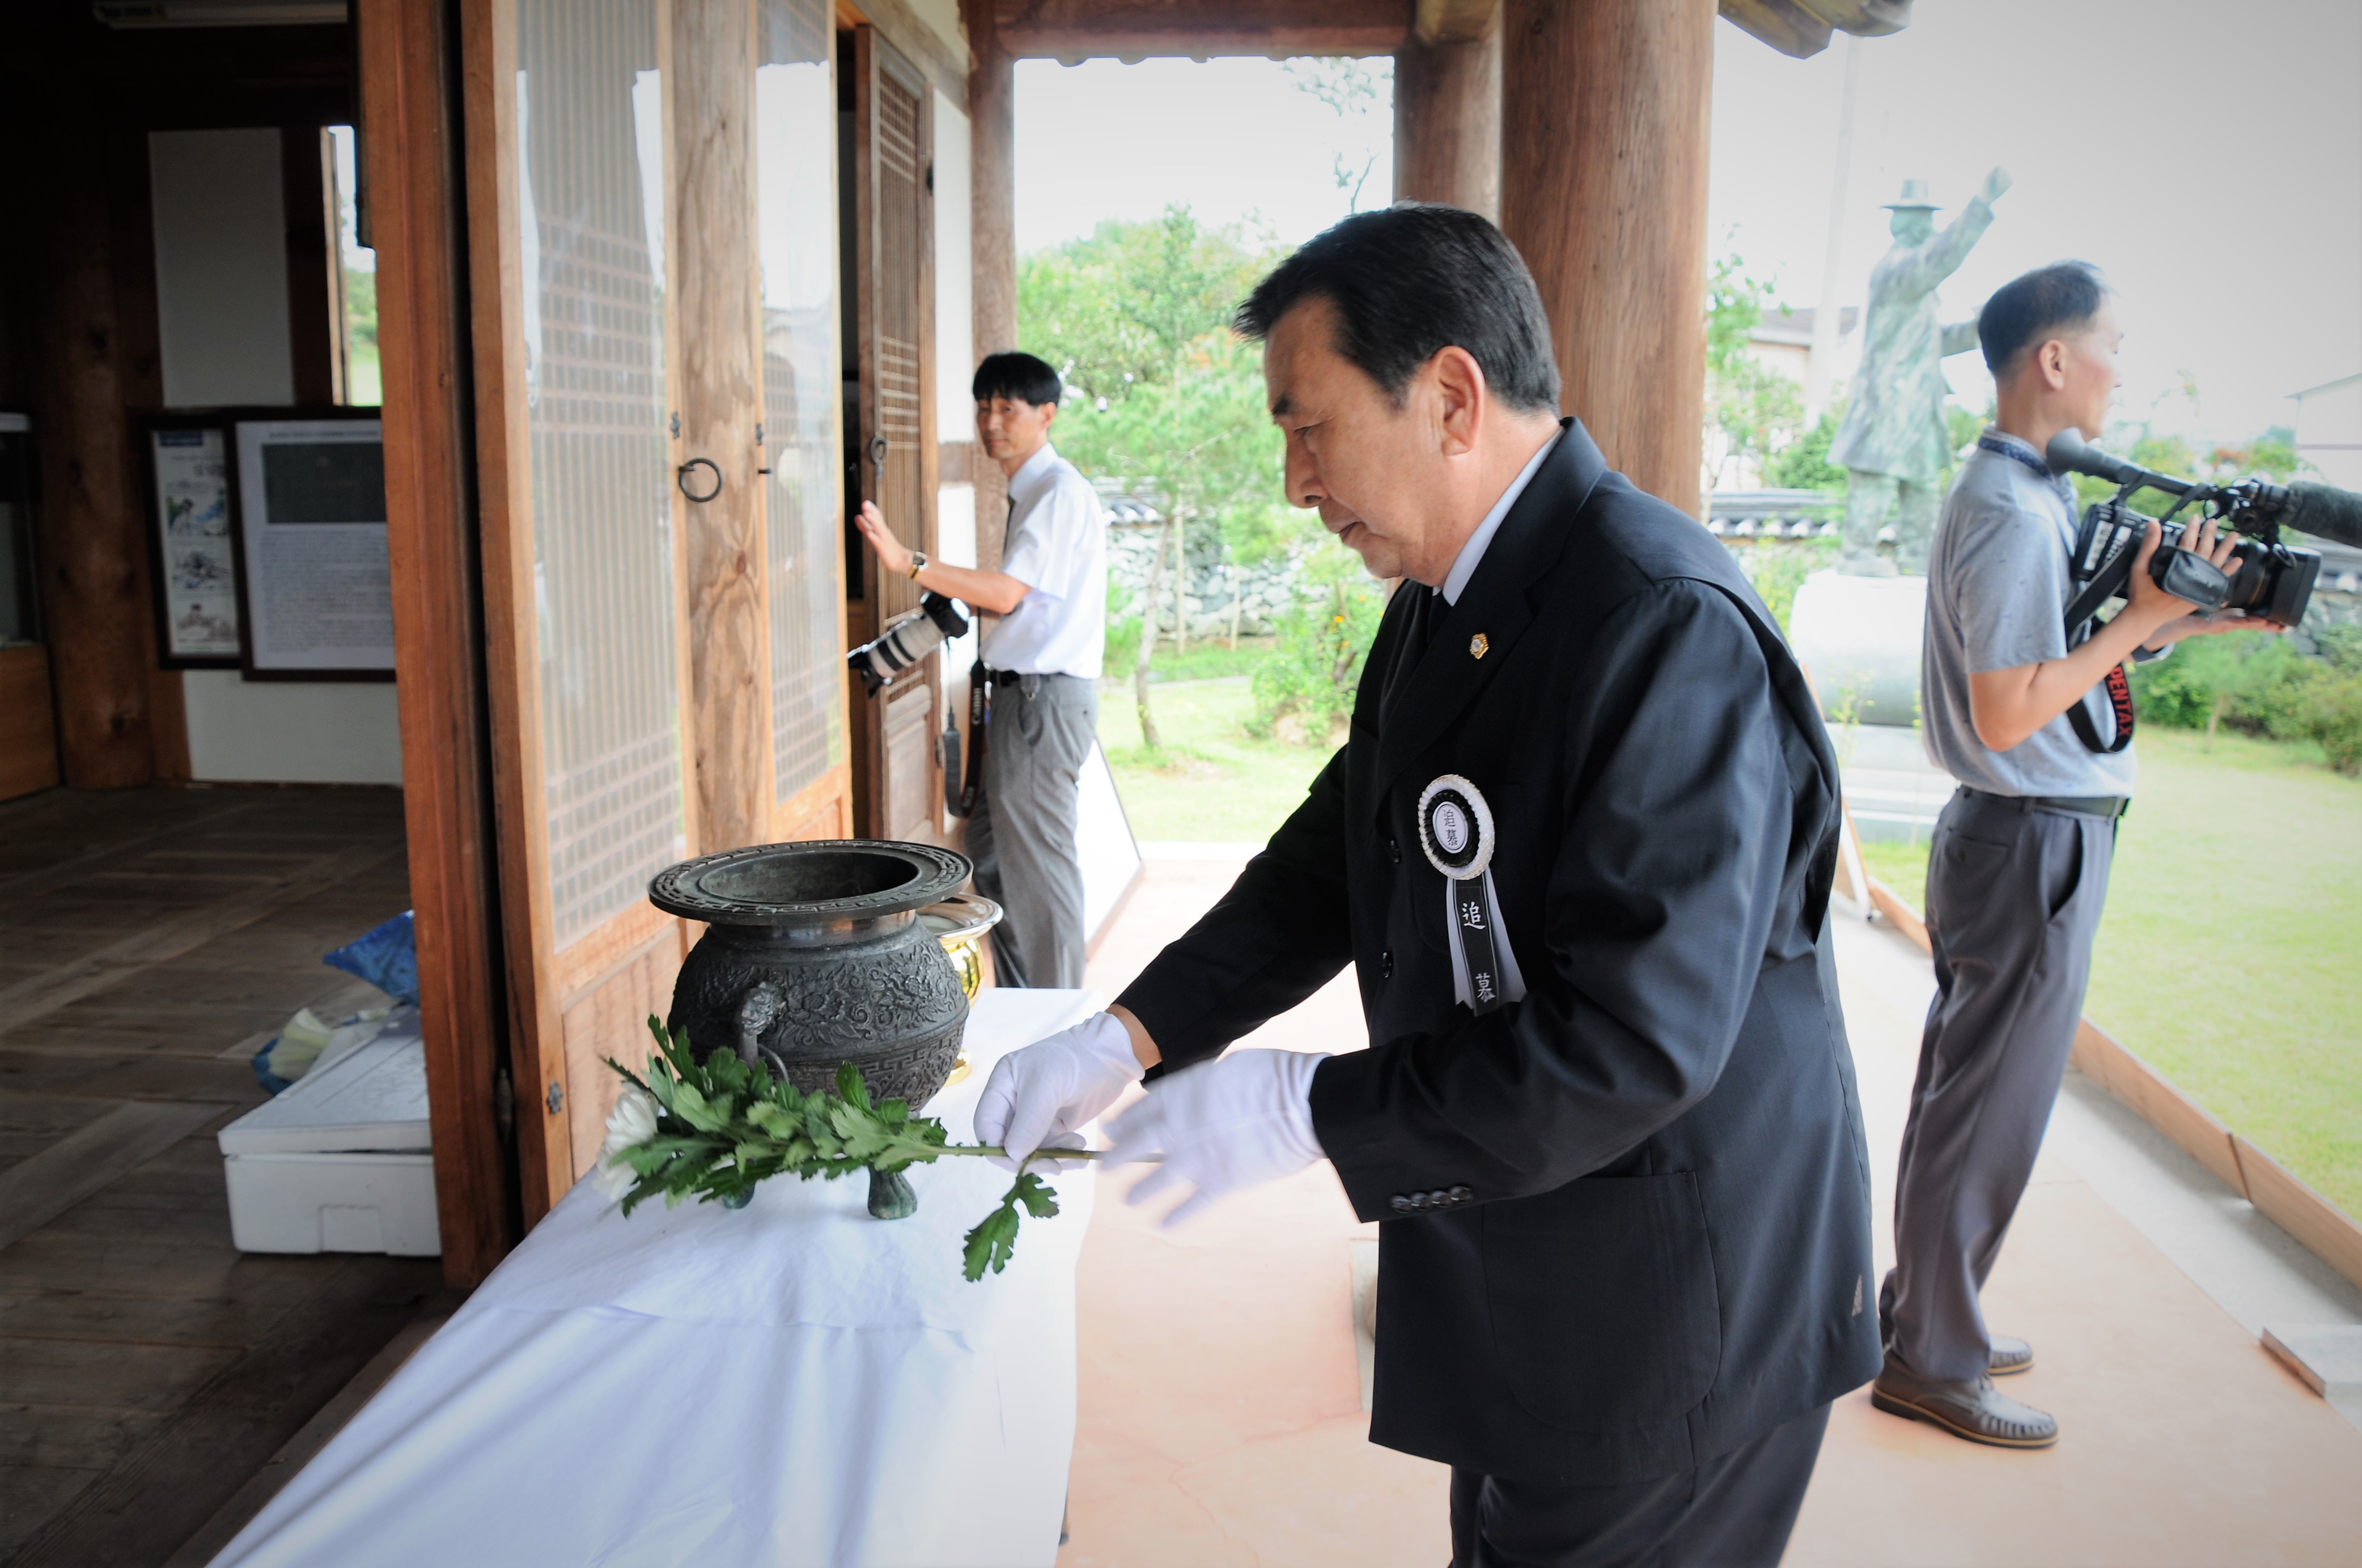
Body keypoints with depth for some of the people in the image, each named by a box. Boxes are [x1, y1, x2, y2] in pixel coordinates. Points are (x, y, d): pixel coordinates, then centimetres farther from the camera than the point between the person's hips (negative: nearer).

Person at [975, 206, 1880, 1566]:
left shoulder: (1668, 630, -27)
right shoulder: (1442, 610, 4)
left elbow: (1634, 1041, -30)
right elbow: (1331, 863, 10)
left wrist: (1305, 1110, -23)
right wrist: (1128, 1038, -1)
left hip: (1665, 1322, -8)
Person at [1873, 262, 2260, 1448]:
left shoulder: (2007, 494, 13)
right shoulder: (2015, 514, -19)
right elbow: (2006, 715, -23)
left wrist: (2190, 619, 9)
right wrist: (2142, 618, -17)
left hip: (2009, 836, 10)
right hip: (2036, 846, -10)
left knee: (1962, 1094, 18)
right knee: (1989, 1116, 0)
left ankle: (1925, 1315, 31)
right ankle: (1932, 1363, 13)